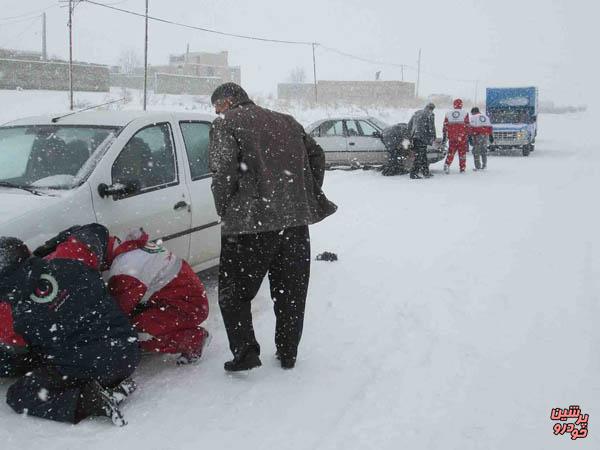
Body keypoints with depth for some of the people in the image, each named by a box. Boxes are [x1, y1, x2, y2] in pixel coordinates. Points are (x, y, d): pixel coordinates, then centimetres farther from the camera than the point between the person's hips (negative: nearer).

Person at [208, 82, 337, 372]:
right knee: (291, 293, 16)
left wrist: (225, 212, -1)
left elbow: (224, 172, -13)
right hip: (297, 221, 6)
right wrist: (311, 199, 19)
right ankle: (288, 354, 24)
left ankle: (245, 352, 4)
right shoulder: (286, 122, 18)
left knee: (234, 291, 10)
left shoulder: (226, 124, -1)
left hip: (250, 224, -6)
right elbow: (316, 155, 17)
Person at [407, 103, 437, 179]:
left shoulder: (416, 113, 19)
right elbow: (431, 127, -7)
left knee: (423, 155, 16)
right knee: (419, 156, -5)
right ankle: (414, 173, -8)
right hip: (423, 137, -7)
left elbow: (409, 124, 20)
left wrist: (413, 132, 25)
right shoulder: (430, 115, -2)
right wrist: (433, 137, 1)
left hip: (414, 136, 7)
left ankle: (426, 172, 21)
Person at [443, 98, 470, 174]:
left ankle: (447, 164, -8)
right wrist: (468, 136, 3)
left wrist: (444, 137, 14)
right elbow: (467, 126, -3)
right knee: (462, 153, 7)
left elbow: (445, 126, 7)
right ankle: (462, 169, 11)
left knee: (451, 152, 11)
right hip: (462, 137, -2)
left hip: (451, 137, 2)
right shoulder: (465, 113, -3)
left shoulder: (448, 114, 5)